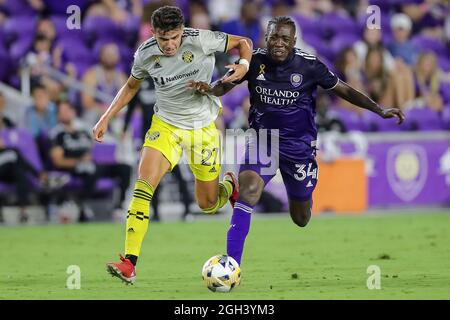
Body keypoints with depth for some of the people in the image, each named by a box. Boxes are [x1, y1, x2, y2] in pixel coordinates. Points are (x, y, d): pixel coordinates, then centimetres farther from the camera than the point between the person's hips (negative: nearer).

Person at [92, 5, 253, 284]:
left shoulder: (201, 40, -19)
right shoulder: (146, 54, -11)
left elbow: (243, 42, -4)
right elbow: (131, 86, 11)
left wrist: (244, 64, -25)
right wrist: (107, 118, 4)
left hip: (203, 128, -1)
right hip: (166, 125, 1)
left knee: (208, 204, 8)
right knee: (144, 186, -22)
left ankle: (229, 185, 48)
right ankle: (129, 263, -24)